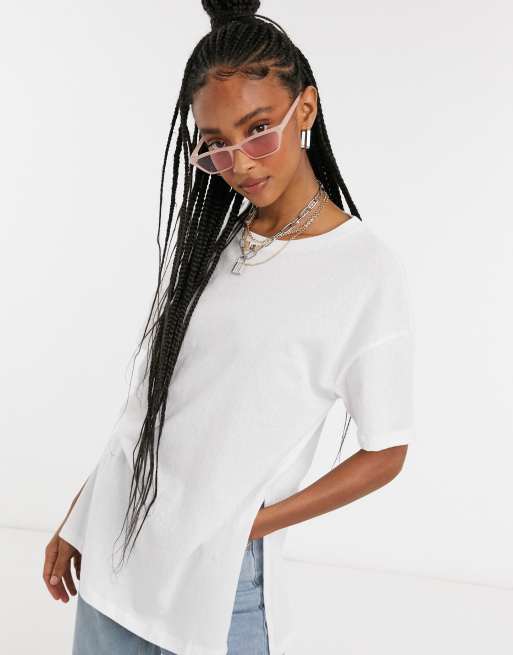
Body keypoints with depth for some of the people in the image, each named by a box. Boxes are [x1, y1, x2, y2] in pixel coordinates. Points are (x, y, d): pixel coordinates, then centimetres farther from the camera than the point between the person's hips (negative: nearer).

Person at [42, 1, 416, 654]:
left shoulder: (368, 270, -11)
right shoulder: (204, 240, 4)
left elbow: (384, 454, -6)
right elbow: (151, 396, 9)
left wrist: (253, 524, -11)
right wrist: (76, 521, 9)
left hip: (218, 579, -4)